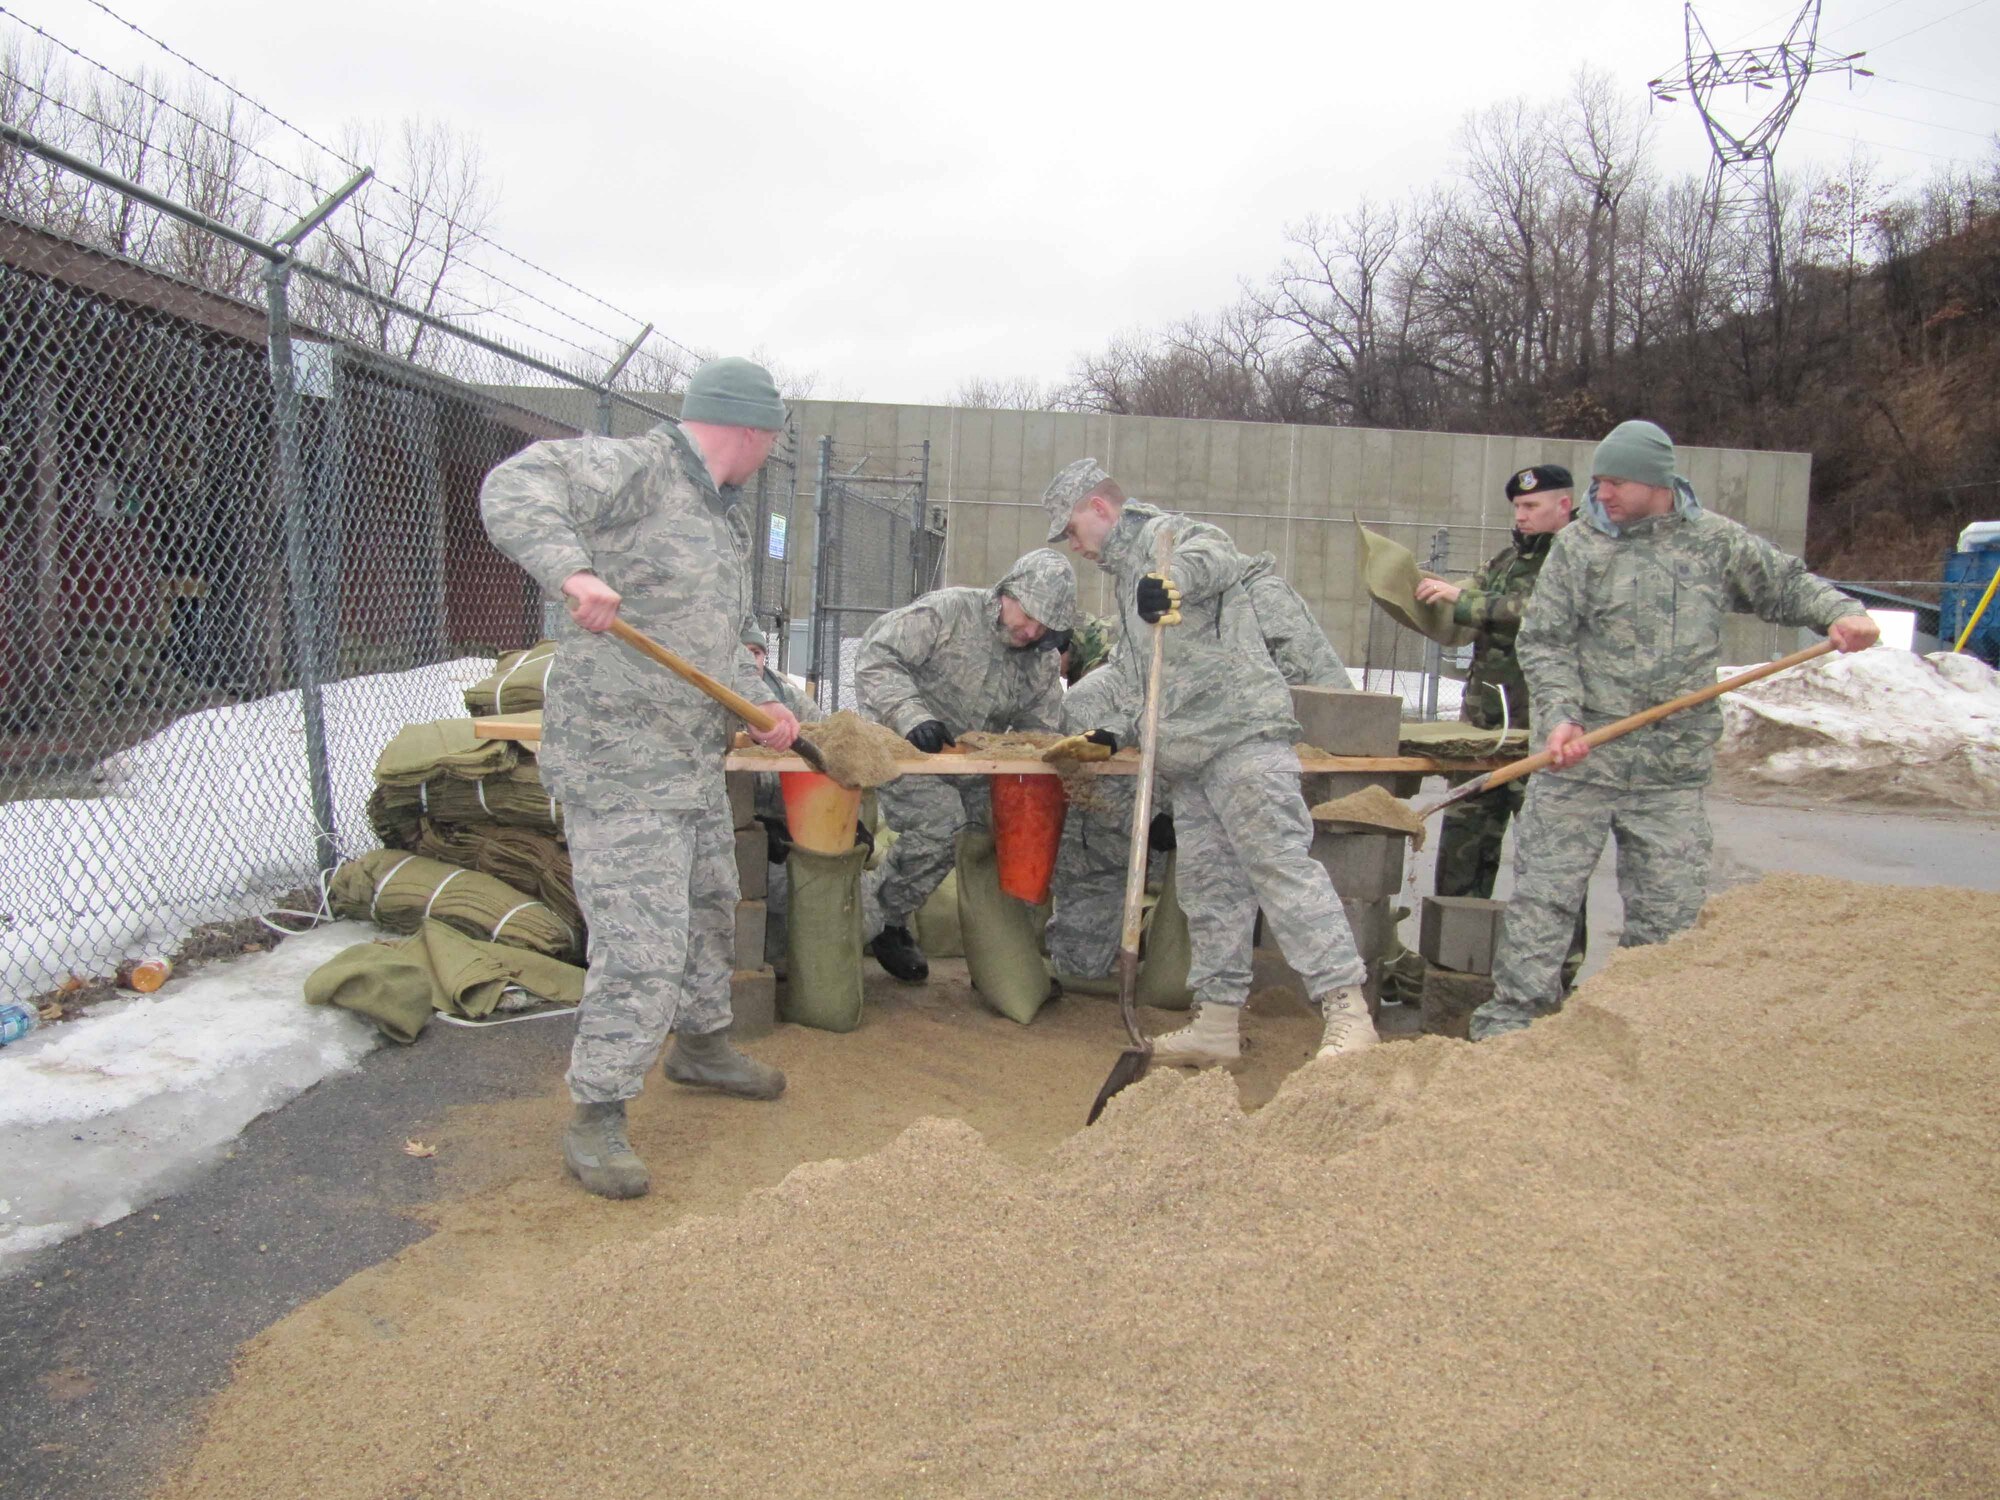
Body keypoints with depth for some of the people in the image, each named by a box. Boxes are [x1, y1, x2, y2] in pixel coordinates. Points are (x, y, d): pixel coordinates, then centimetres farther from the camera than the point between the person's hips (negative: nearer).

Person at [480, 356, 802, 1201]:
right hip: (617, 763, -10)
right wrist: (573, 569, -42)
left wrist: (759, 703, 3)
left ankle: (699, 1044, 45)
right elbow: (515, 488, -27)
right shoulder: (632, 470, -13)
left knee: (710, 907, 23)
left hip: (694, 761, 10)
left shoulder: (725, 518, 15)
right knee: (643, 947, -9)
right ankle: (596, 1118, 7)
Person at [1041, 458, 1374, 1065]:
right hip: (1188, 757, 10)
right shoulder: (1129, 580, 28)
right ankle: (1218, 1021, 15)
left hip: (1242, 737, -10)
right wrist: (1113, 734, 20)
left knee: (1280, 863, -15)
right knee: (1208, 885, 10)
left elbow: (1214, 552, -26)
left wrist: (1175, 577, -47)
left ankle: (1346, 1008, -13)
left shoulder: (1166, 533, -1)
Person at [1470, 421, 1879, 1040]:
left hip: (1673, 776, 3)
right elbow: (1542, 640, -3)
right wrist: (1560, 716, -17)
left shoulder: (1716, 540, 6)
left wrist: (1840, 611, -1)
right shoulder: (1579, 543, -1)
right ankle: (1508, 1025, 8)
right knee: (1542, 896, -1)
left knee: (1671, 914, 8)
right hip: (1578, 760, -2)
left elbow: (1788, 584, 19)